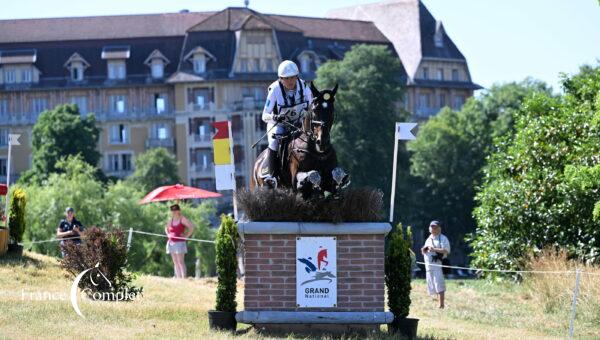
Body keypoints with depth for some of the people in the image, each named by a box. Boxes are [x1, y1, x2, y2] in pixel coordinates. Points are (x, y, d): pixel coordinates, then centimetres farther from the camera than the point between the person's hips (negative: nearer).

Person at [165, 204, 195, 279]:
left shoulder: (182, 219, -6)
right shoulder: (171, 220, 14)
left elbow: (191, 227, -15)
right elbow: (166, 228, 32)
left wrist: (186, 236, -12)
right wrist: (168, 235, 15)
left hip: (179, 243, -7)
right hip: (171, 243, 7)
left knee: (180, 262, -12)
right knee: (175, 262, 6)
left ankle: (183, 278, -13)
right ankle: (178, 278, 7)